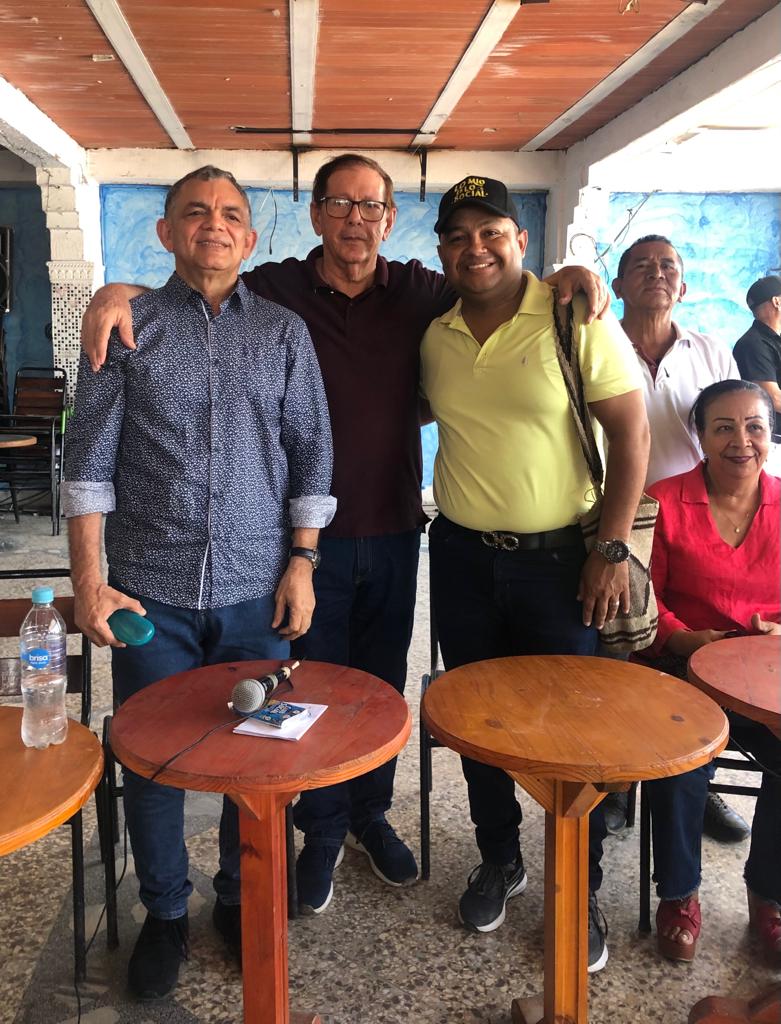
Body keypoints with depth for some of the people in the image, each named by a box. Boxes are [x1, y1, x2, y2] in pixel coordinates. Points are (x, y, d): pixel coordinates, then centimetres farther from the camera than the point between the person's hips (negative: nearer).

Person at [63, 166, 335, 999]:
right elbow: (88, 460, 0)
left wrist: (302, 563, -1)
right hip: (151, 588, 0)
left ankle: (241, 900, 31)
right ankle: (164, 914, 30)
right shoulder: (127, 326, 4)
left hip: (257, 589, 1)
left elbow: (311, 453, 6)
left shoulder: (284, 332, 7)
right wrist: (88, 578, -5)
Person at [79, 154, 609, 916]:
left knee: (382, 682, 17)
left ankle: (371, 813, 39)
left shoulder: (416, 292, 2)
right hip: (311, 532, -2)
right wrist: (120, 293, -24)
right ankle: (323, 831, 31)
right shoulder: (277, 291, -4)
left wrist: (568, 276, -8)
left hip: (393, 531, 3)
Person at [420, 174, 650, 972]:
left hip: (559, 558, -4)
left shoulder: (576, 318, -10)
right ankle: (498, 859, 37)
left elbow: (632, 431, -10)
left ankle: (581, 892, 26)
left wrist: (612, 549, -13)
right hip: (462, 556, 4)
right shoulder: (433, 336, 3)